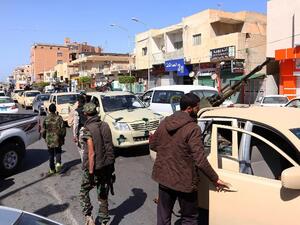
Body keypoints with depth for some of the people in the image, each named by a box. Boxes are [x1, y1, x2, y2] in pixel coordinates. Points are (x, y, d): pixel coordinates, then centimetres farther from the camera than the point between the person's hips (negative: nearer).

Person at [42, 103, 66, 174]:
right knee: (58, 152, 15)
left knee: (51, 154, 11)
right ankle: (58, 163, -9)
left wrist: (45, 138, 18)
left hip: (49, 140, 1)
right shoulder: (59, 118, -7)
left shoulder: (46, 119, -4)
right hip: (58, 139, -1)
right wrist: (62, 136, 10)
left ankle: (52, 169, 15)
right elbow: (63, 129, -5)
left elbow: (43, 130, 2)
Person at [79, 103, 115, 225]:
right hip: (107, 165, 5)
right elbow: (110, 146, 6)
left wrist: (91, 173, -17)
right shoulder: (105, 125, 0)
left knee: (84, 192, 19)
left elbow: (91, 153, -20)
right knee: (103, 194, 16)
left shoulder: (87, 130, -16)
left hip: (93, 167, -5)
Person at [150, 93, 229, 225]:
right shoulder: (192, 128, -20)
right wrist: (215, 179, -10)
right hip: (183, 181, -6)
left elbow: (153, 145, 10)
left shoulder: (164, 122, 0)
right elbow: (200, 160, -21)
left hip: (163, 177, 6)